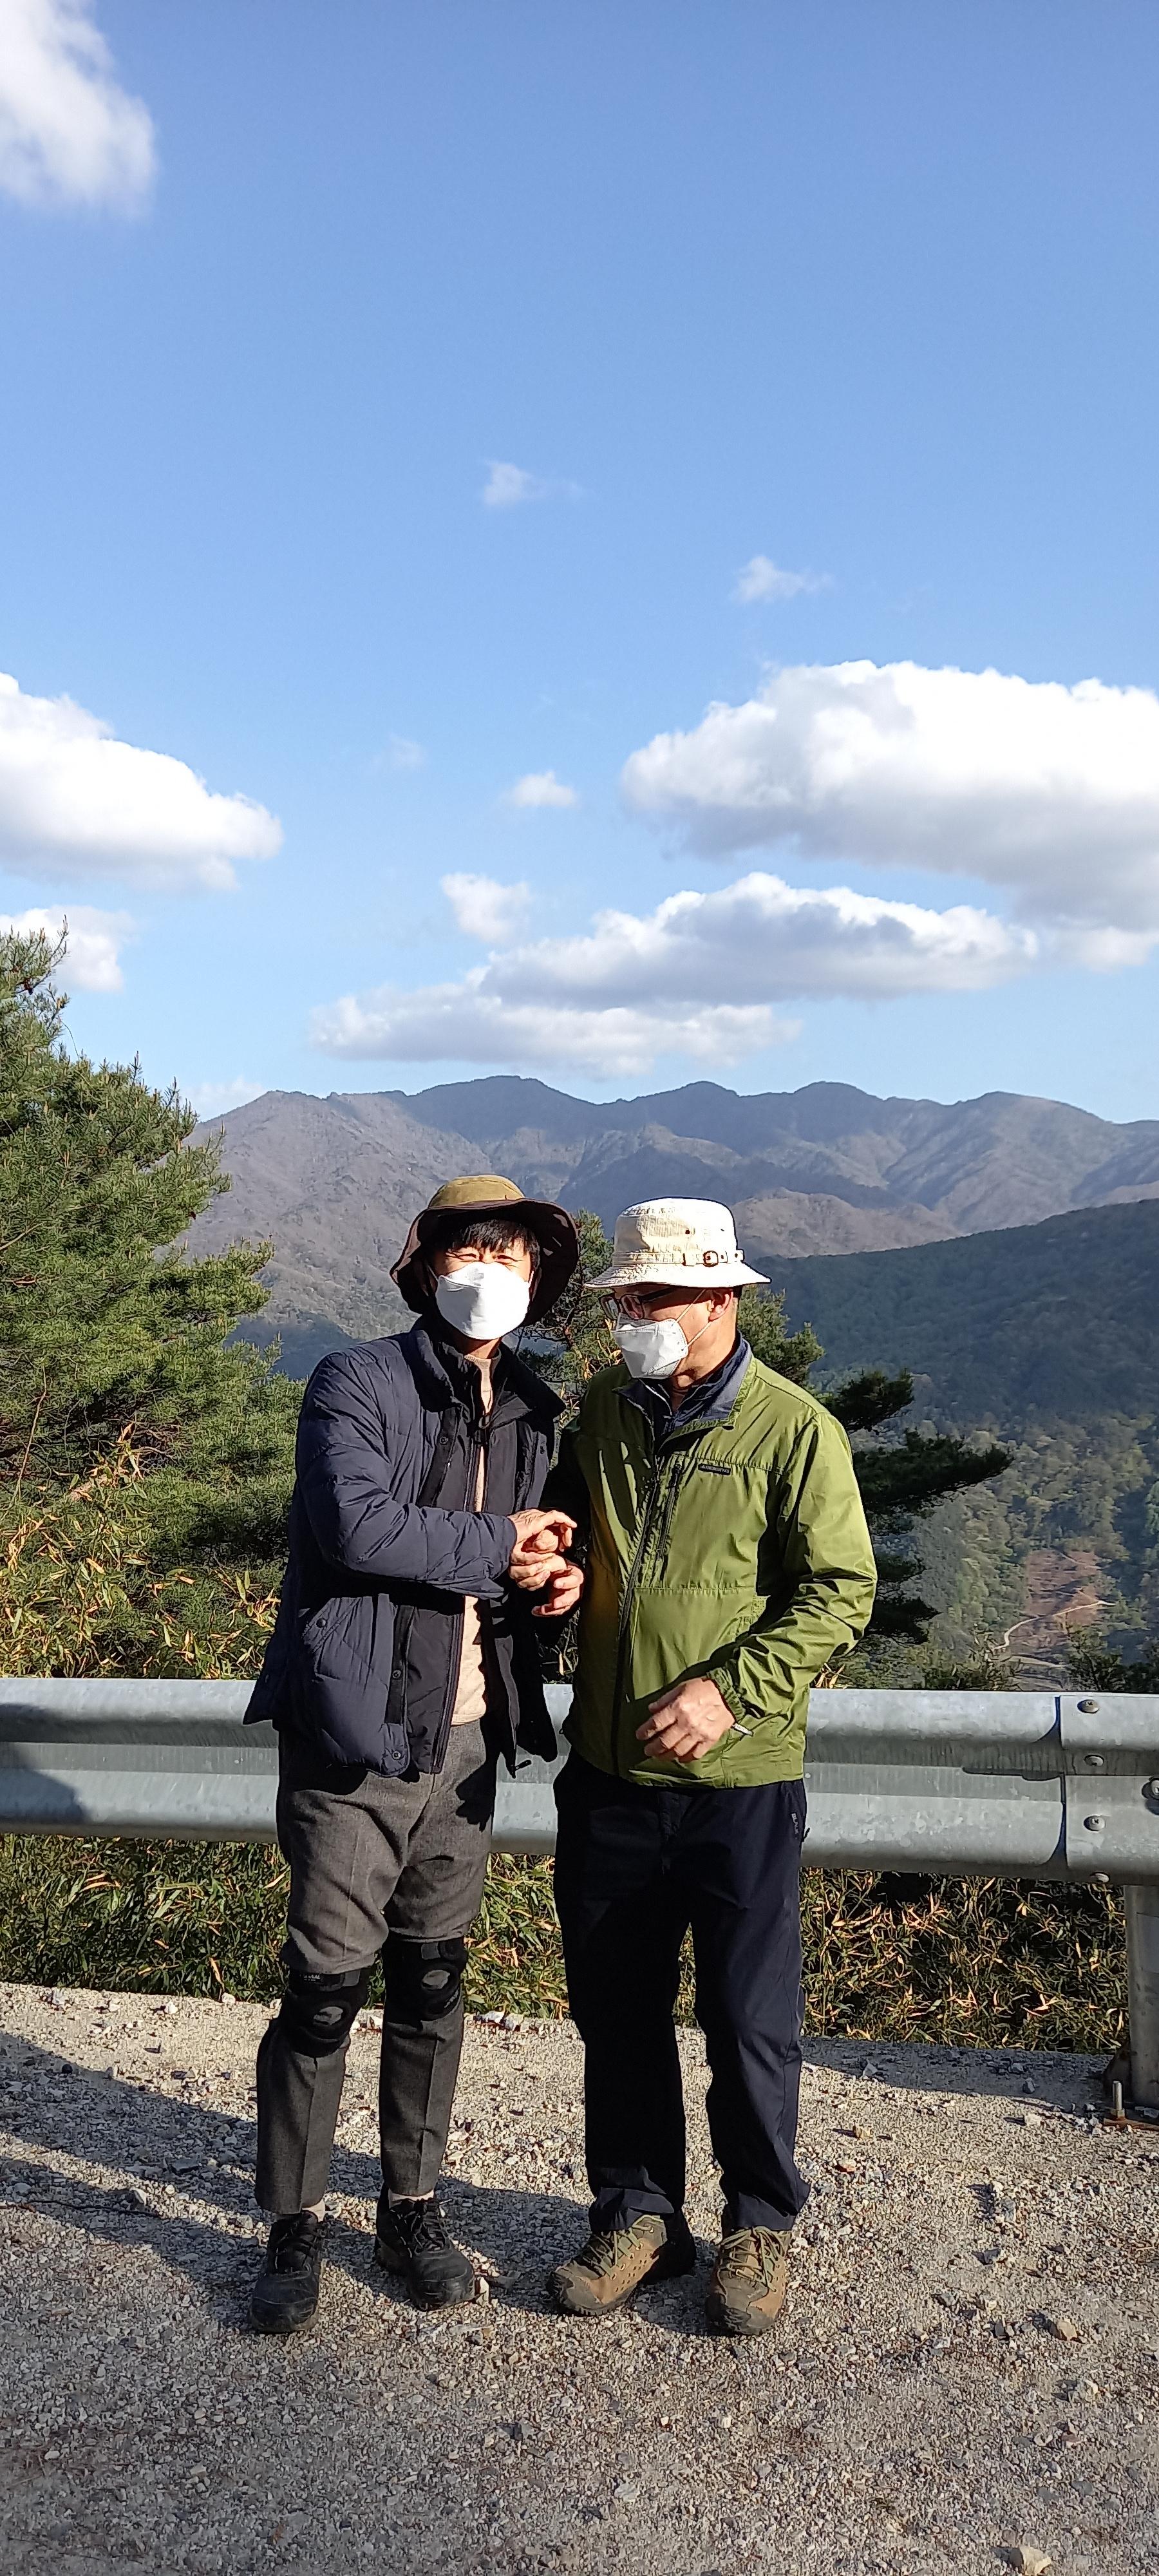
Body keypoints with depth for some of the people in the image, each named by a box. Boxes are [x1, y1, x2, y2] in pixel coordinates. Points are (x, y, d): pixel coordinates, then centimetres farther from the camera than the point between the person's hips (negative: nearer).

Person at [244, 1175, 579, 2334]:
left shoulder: (532, 1412, 11)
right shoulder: (358, 1383, -8)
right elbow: (354, 1522, -24)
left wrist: (549, 1576, -3)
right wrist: (495, 1545, -15)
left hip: (466, 1740, 6)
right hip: (358, 1733, -5)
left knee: (432, 1981, 15)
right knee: (326, 1987, 1)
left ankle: (412, 2205, 31)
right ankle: (294, 2225, 20)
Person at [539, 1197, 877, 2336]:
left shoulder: (794, 1429, -11)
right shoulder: (603, 1408, 5)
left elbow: (840, 1592, -11)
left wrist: (730, 1689, -20)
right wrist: (559, 1569, -2)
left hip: (740, 1781, -5)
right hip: (608, 1773, 5)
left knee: (749, 2018, 8)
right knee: (615, 2007, 15)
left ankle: (759, 2223, 31)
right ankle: (638, 2212, 35)